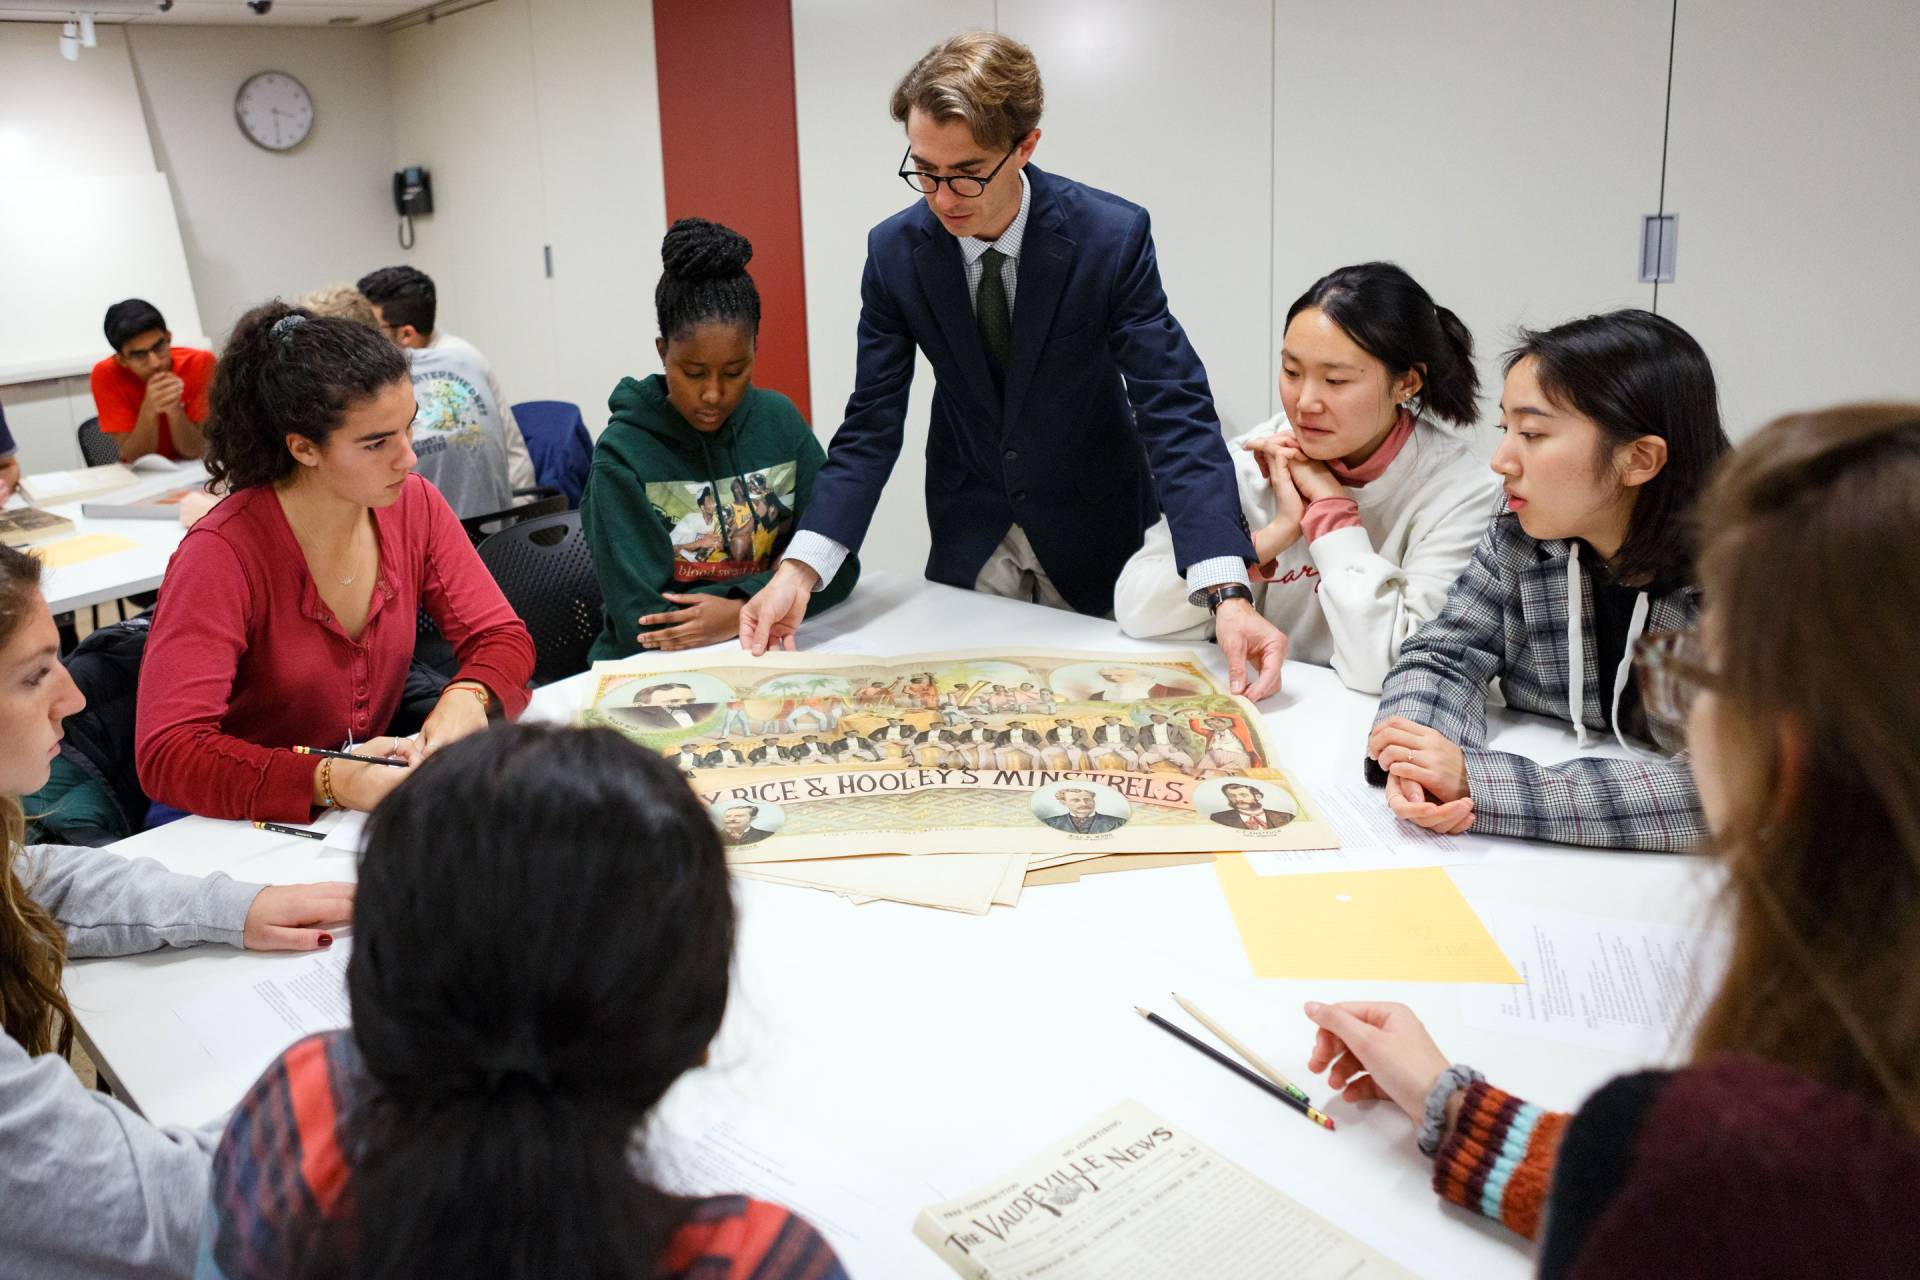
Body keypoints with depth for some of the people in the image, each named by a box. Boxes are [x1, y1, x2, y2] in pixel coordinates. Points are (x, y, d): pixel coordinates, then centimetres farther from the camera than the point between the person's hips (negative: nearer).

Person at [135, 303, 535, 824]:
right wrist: (332, 782, -38)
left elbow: (503, 637, 0)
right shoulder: (224, 552, -20)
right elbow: (167, 753, -24)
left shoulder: (414, 505, -4)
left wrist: (466, 697, -22)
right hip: (257, 825, -5)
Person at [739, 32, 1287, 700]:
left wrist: (1227, 592, -41)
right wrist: (799, 569, -25)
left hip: (1093, 533, -2)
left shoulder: (1112, 236, -22)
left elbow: (1174, 412, -27)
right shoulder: (894, 250, -13)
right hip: (968, 543, 2)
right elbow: (872, 425, -11)